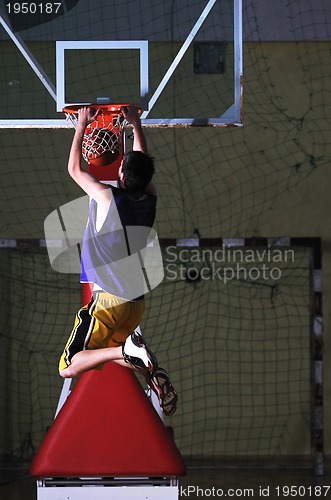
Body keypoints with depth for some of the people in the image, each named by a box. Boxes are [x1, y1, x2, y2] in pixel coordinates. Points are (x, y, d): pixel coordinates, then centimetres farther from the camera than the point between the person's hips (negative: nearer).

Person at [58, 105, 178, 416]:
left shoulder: (107, 198, -13)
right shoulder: (150, 201, 1)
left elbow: (74, 169, 4)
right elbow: (143, 164, 22)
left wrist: (82, 126, 13)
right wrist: (135, 124, 30)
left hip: (107, 301, -6)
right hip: (137, 302, 6)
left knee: (69, 367, -5)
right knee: (108, 349, 26)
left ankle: (129, 350, -24)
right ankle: (148, 368, -3)